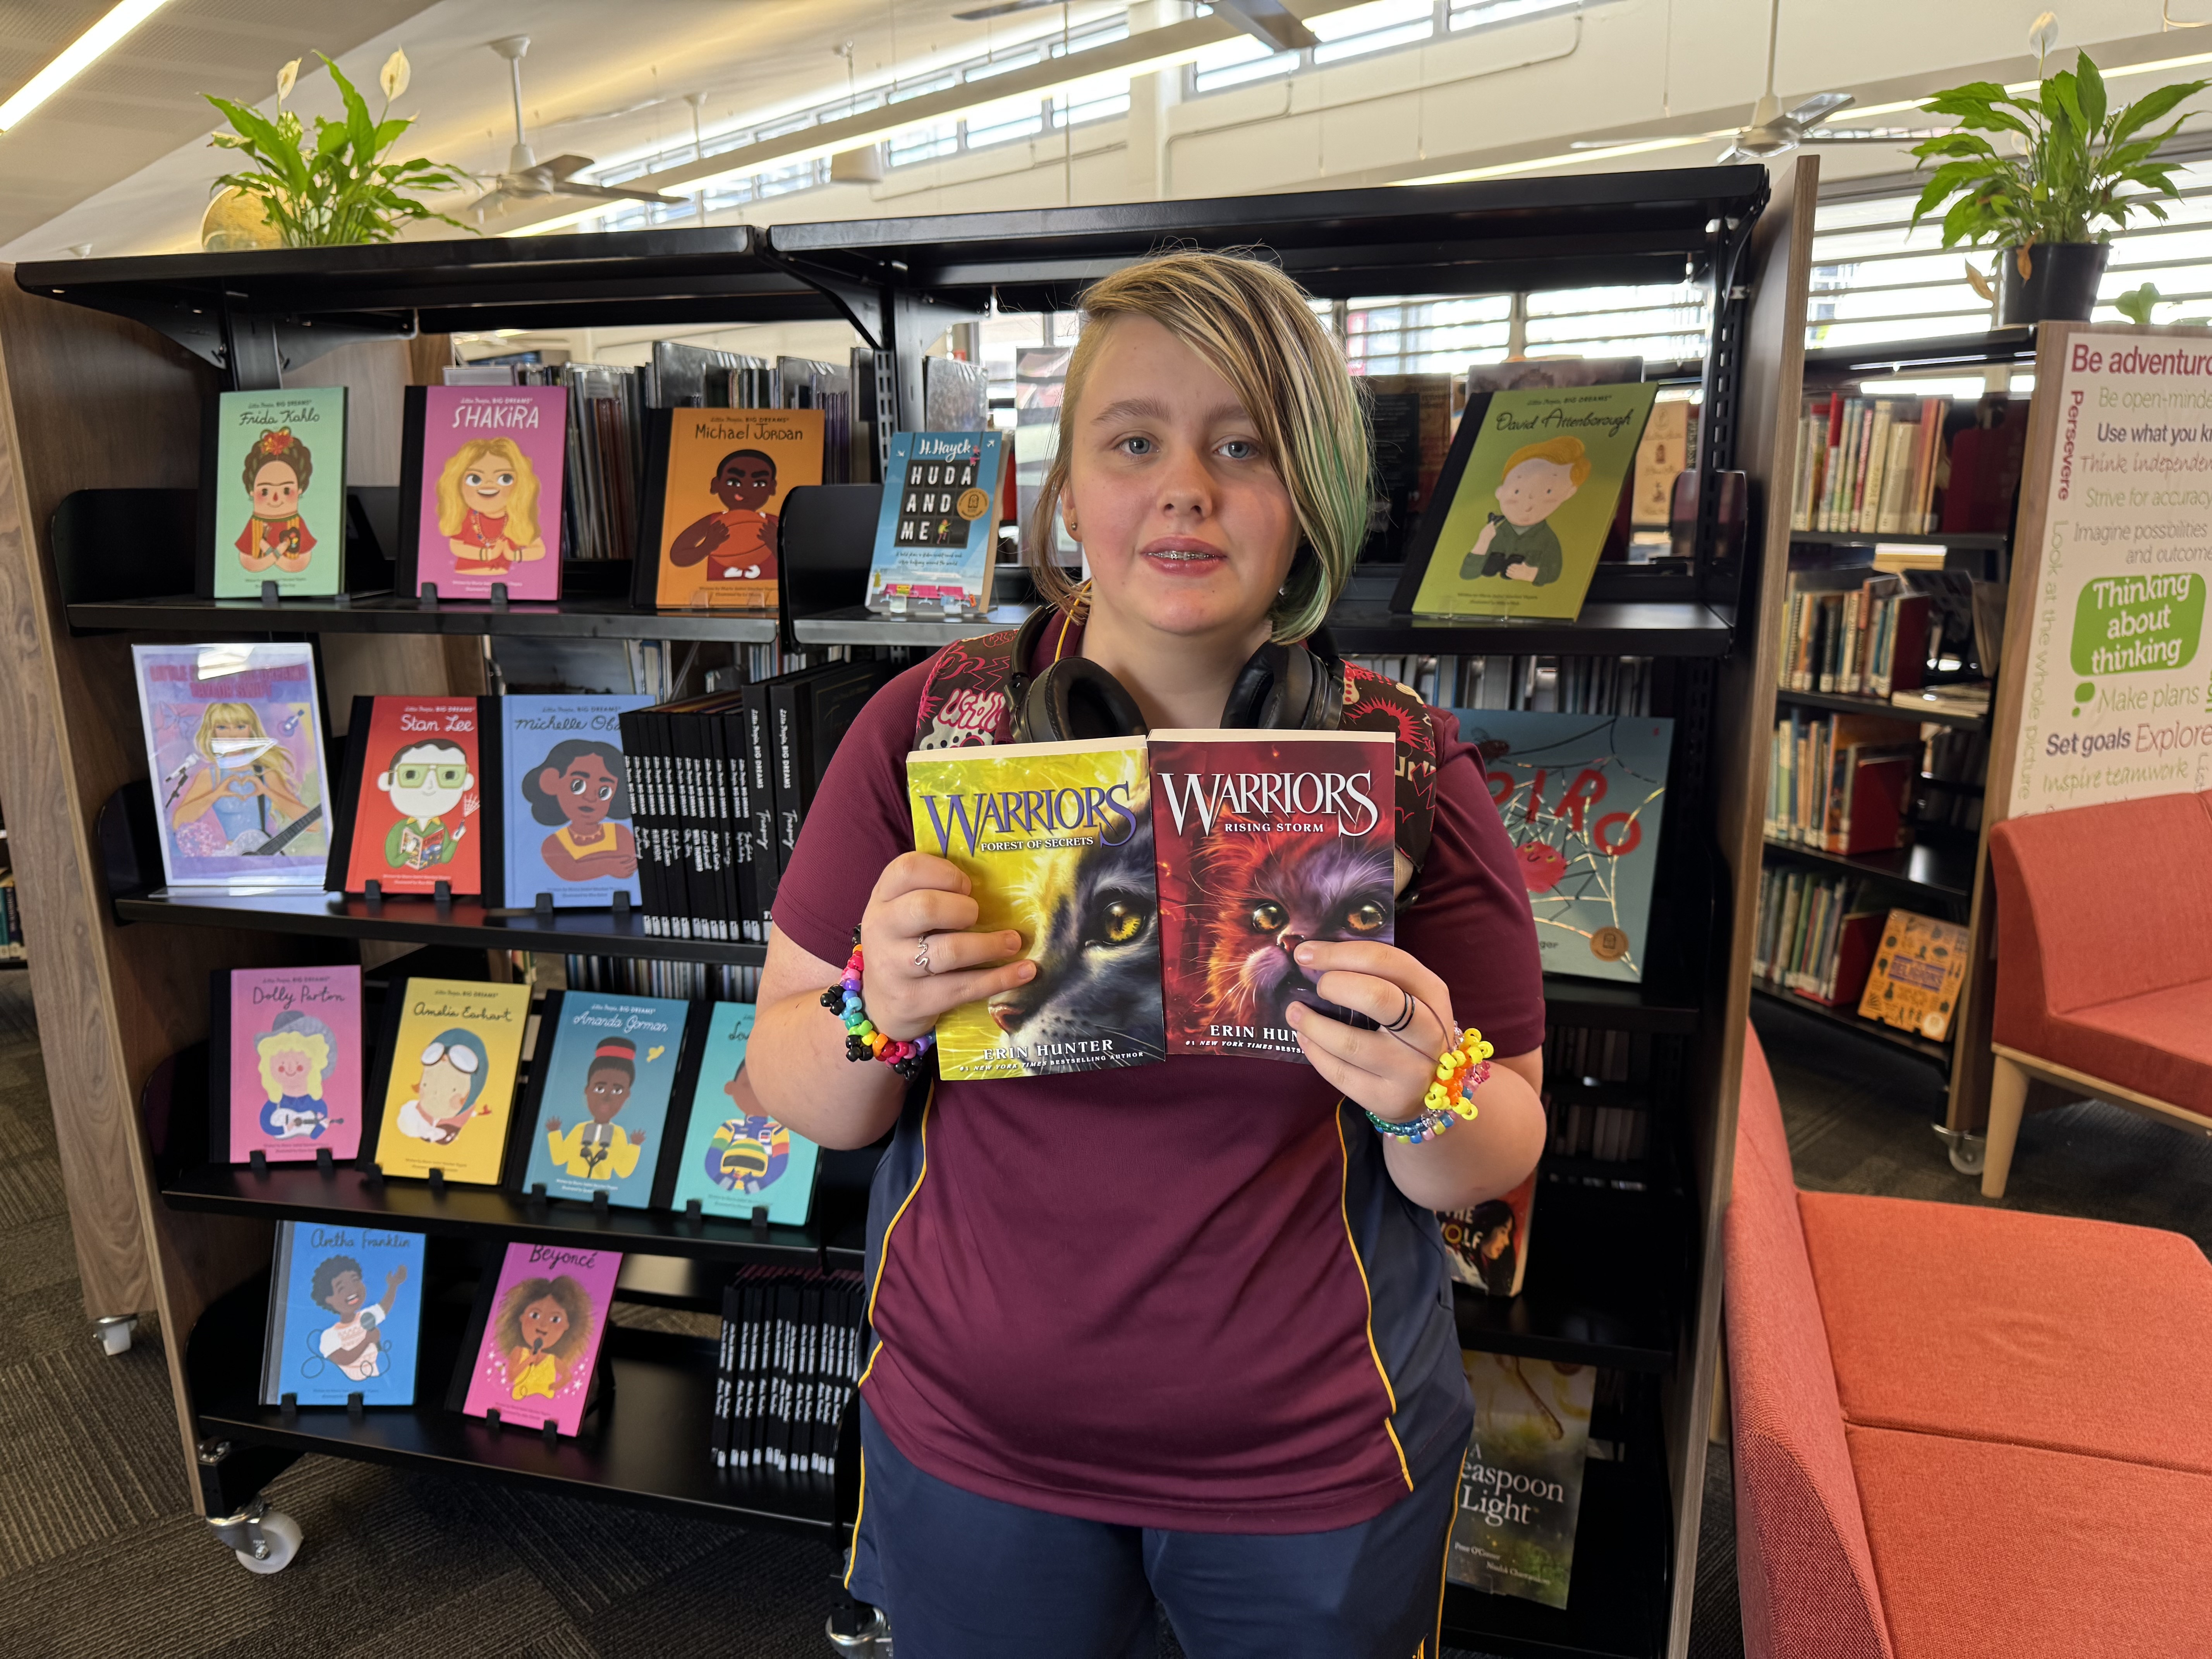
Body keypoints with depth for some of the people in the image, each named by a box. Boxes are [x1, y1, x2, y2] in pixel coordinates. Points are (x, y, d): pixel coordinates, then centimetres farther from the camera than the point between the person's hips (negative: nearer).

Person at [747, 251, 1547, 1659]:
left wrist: (1428, 1101, -27)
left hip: (1315, 1463, 0)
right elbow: (795, 1096, -6)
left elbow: (1497, 1165, -5)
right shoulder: (930, 726, -10)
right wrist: (876, 1015, -27)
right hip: (969, 1432, 1)